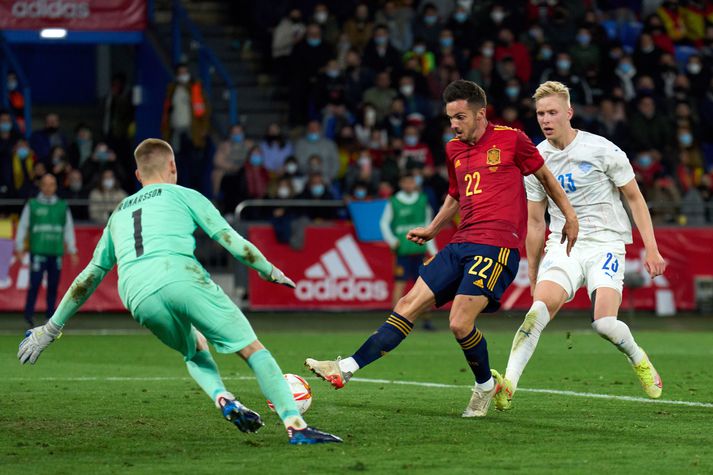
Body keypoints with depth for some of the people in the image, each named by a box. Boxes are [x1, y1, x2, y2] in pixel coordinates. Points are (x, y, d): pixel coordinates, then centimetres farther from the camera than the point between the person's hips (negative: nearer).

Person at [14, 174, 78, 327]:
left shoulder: (63, 206, 12)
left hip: (56, 253, 2)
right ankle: (29, 314, -5)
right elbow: (22, 226, 7)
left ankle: (50, 316, 9)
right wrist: (19, 248, 1)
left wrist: (72, 251, 11)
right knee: (35, 283, -10)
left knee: (53, 286, 3)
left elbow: (69, 229, 15)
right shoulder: (32, 205, 7)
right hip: (38, 252, -2)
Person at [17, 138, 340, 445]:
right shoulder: (183, 195, 22)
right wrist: (271, 272, 29)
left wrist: (50, 329, 40)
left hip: (138, 299, 4)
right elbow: (232, 241, 15)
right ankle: (295, 425, -11)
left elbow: (89, 277, 35)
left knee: (194, 350, 31)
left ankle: (222, 398, 2)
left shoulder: (119, 214, 34)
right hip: (182, 278, -4)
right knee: (252, 349, 2)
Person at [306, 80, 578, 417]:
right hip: (460, 245, 7)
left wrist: (569, 216, 8)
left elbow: (545, 176, 10)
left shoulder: (511, 139, -2)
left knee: (460, 324, -17)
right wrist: (431, 230, 24)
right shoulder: (454, 149, 16)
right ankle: (347, 368, -4)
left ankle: (485, 386, 9)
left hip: (497, 247, -7)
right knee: (409, 304, 0)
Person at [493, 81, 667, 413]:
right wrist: (533, 276, 16)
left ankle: (639, 360, 14)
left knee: (605, 323, -19)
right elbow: (535, 223, 14)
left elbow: (635, 199, 3)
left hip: (605, 243, -3)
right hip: (563, 245, 3)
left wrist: (651, 249, -4)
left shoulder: (603, 150, -6)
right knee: (540, 306, -24)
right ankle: (508, 384, -32)